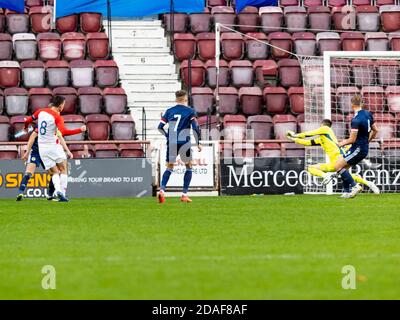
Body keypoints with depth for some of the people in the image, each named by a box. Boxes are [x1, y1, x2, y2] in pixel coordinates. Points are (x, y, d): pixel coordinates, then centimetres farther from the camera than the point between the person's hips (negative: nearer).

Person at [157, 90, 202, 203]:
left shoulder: (169, 111, 8)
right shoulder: (190, 111, -1)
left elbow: (160, 127, 7)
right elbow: (195, 128, -8)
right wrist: (198, 143, 2)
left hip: (171, 143, 3)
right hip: (184, 142, -3)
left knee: (169, 167, 11)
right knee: (189, 167, 15)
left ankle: (162, 190, -13)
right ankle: (184, 194, 7)